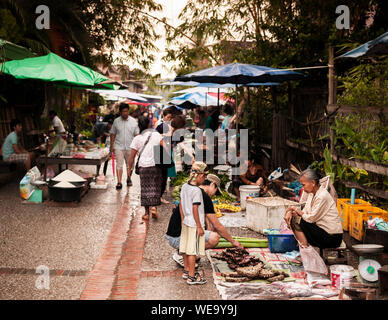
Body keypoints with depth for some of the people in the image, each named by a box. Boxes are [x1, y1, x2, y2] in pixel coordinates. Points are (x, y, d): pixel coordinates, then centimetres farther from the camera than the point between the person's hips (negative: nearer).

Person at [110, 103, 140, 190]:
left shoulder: (133, 121, 2)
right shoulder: (116, 121, 1)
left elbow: (137, 134, 4)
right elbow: (113, 134, 7)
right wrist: (111, 146, 3)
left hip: (130, 147, 1)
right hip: (119, 146, -1)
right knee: (119, 164, -9)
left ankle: (128, 179, 33)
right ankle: (119, 182, -10)